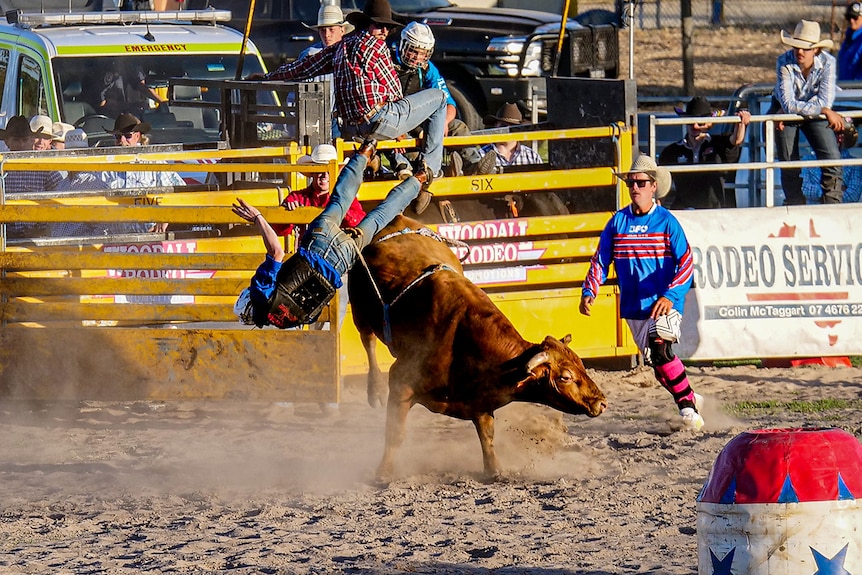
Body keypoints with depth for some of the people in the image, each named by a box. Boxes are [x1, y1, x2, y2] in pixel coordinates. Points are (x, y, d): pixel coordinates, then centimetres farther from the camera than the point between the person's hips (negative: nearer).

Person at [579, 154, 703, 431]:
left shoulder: (667, 222, -5)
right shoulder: (618, 222, 6)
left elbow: (686, 263, -12)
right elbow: (601, 260, 10)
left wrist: (671, 296, -26)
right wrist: (589, 291, -5)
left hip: (664, 304, -5)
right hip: (633, 306, 5)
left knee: (660, 350, -27)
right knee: (657, 366, 11)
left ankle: (687, 405, -19)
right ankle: (689, 399, 31)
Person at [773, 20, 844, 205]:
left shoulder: (827, 63, -24)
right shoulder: (784, 63, -27)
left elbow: (825, 101, -27)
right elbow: (788, 104, -33)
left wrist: (793, 109, -28)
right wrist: (825, 111, -36)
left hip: (815, 114, 1)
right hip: (784, 112, -1)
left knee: (832, 158, -14)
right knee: (789, 165, 1)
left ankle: (833, 205, -2)